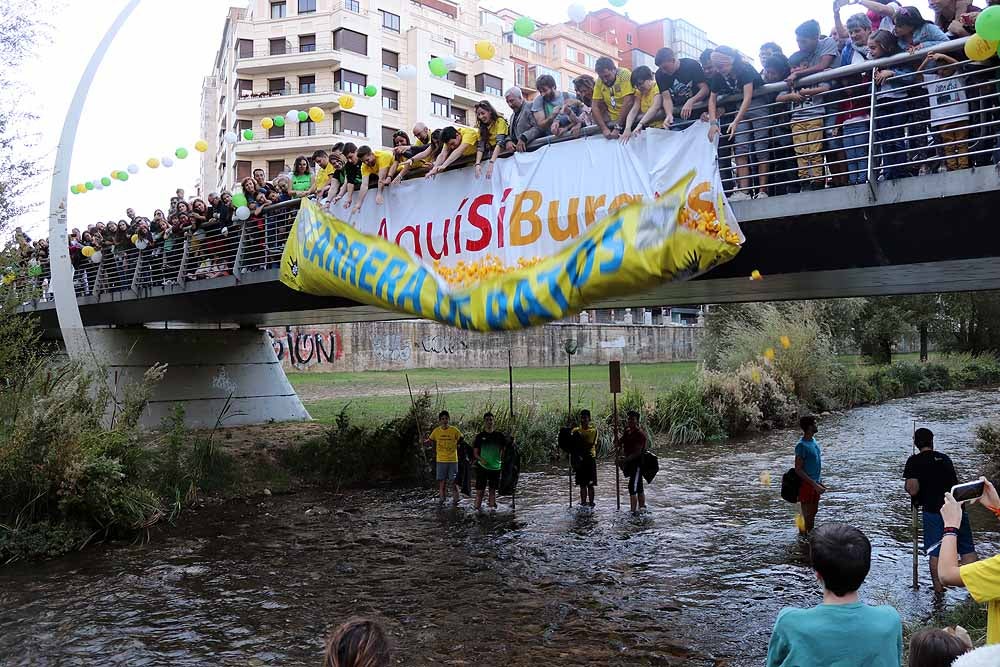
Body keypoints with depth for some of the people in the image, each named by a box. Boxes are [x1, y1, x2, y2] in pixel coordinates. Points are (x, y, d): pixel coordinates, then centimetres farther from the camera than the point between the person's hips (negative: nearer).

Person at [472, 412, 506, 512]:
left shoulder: (499, 435, 5)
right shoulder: (480, 436, 0)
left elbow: (504, 448, 13)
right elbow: (475, 452, 1)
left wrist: (502, 458, -3)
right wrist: (480, 459, -16)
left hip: (495, 467, 2)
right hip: (482, 467, -2)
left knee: (493, 489, 9)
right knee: (480, 490, -2)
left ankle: (492, 507, 16)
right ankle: (477, 508, 3)